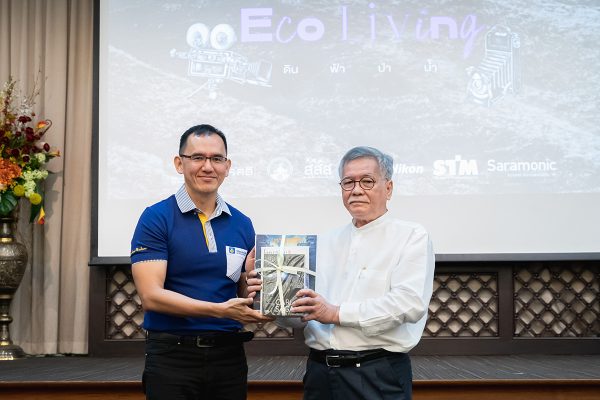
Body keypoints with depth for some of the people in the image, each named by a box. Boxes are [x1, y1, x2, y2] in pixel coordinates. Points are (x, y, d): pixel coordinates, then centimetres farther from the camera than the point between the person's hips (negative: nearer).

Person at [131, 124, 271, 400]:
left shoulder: (242, 225, 8)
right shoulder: (156, 219, -6)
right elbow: (151, 295, -14)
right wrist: (221, 310, -21)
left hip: (229, 355, 4)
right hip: (172, 356, -4)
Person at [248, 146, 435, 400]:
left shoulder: (412, 236, -2)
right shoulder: (325, 243, 15)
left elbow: (411, 303, -17)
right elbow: (300, 315, 14)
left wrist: (337, 313, -18)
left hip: (378, 378, -4)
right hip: (320, 374, 5)